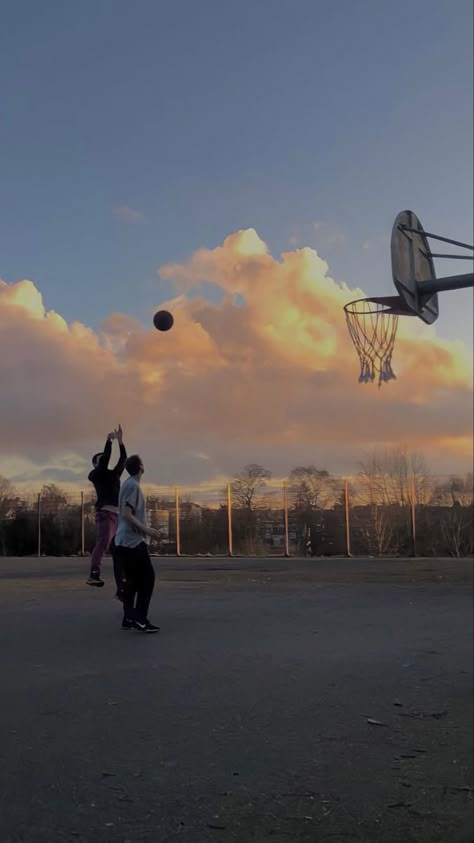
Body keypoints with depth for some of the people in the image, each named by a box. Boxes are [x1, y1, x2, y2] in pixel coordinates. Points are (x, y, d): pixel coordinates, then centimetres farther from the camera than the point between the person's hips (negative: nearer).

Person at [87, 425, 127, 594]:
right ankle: (94, 574, -49)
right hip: (105, 513, -7)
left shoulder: (113, 474, 26)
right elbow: (106, 458, -5)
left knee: (118, 553, 5)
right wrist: (109, 441, 2)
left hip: (118, 516, 7)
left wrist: (120, 441, 20)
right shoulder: (95, 474, 7)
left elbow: (123, 459, 23)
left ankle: (121, 589, 7)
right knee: (103, 541, -32)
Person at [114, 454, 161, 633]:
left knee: (133, 580, 11)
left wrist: (144, 529, 29)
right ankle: (139, 618, -8)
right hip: (133, 541, -10)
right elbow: (126, 514, -20)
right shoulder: (133, 485, -13)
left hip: (126, 541, 10)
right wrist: (146, 529, -20)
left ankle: (129, 618, 12)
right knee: (147, 578, -7)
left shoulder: (130, 484, 18)